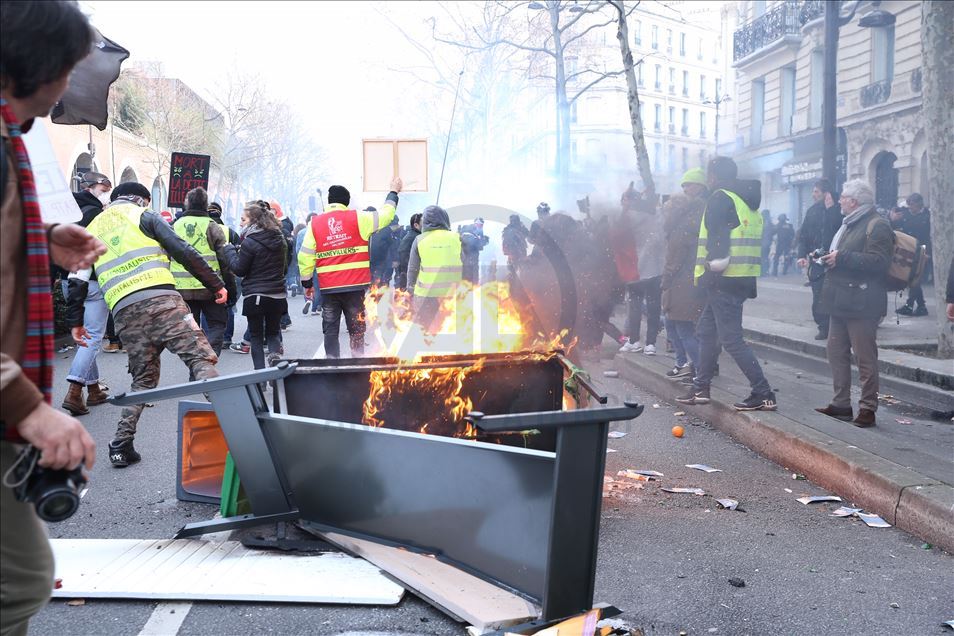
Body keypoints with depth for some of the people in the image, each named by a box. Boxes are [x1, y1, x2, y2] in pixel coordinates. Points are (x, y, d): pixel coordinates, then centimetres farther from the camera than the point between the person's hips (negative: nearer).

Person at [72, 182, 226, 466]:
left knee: (143, 379, 16)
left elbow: (79, 280, 22)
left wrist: (76, 321, 29)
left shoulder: (92, 229, 26)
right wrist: (217, 284, 1)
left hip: (124, 312, 5)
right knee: (201, 358, -8)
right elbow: (183, 251, -1)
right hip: (161, 299, -5)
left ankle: (121, 446, 9)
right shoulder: (144, 216, 12)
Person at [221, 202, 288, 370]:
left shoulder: (250, 242, -15)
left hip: (255, 295, -5)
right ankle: (275, 353, -10)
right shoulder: (280, 239, 6)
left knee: (256, 336, 8)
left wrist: (229, 250, 3)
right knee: (273, 332, 18)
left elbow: (239, 269, -7)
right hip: (278, 295, 5)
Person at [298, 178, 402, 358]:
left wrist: (307, 284, 12)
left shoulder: (315, 223, 3)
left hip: (328, 288, 1)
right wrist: (393, 191, 23)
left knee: (330, 331, 8)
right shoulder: (357, 218, -2)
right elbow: (386, 215, 8)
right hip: (355, 286, -1)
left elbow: (305, 257, 2)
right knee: (357, 331, 8)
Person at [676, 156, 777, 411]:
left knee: (731, 338, -8)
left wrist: (713, 269, -13)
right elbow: (751, 243, 18)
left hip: (723, 281, -10)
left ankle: (763, 394, -10)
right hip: (744, 280, 10)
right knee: (706, 331, 18)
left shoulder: (720, 199, -9)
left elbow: (716, 238, -18)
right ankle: (700, 389, 24)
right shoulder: (747, 202, 19)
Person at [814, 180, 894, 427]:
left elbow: (878, 262, -24)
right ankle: (841, 404, 18)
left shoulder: (877, 226, -12)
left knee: (865, 357, -3)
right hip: (841, 303, 10)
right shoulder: (849, 224, 20)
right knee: (836, 352, 11)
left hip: (861, 304, -10)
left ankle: (868, 408, 3)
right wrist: (823, 258, 12)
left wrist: (842, 257, -22)